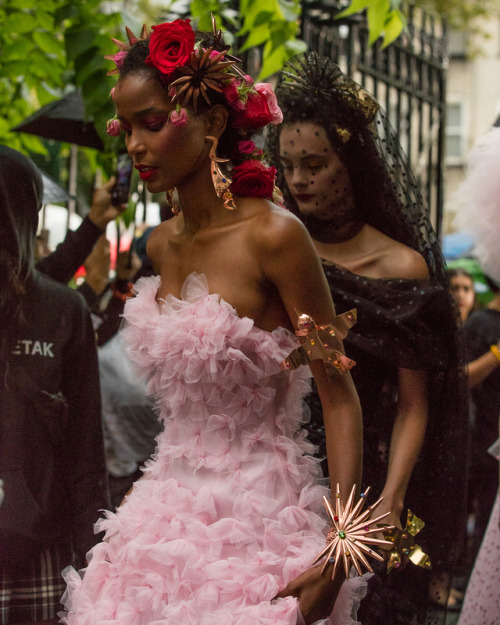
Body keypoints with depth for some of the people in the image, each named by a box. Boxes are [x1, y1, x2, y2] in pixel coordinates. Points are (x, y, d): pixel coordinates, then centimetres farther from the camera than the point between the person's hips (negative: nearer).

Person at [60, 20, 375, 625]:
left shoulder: (273, 236, -15)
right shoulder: (161, 245, 6)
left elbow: (339, 394, -15)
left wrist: (340, 553, -21)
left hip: (258, 514, -7)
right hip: (170, 503, 7)